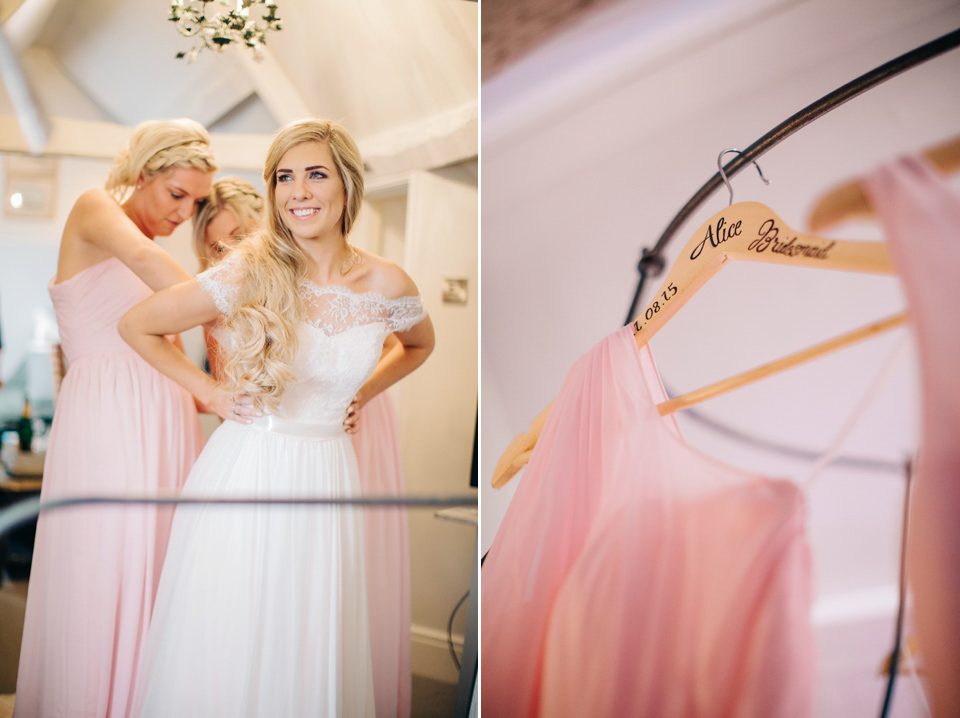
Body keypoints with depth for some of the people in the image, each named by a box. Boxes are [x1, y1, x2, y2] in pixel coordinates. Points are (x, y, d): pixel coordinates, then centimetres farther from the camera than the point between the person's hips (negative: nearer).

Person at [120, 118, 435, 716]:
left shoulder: (386, 284, -2)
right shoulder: (247, 275, -10)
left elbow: (420, 345, 20)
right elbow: (137, 326, 0)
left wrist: (359, 395, 9)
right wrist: (210, 391, -1)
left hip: (328, 472, 2)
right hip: (246, 471, -2)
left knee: (313, 650, 9)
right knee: (229, 648, 4)